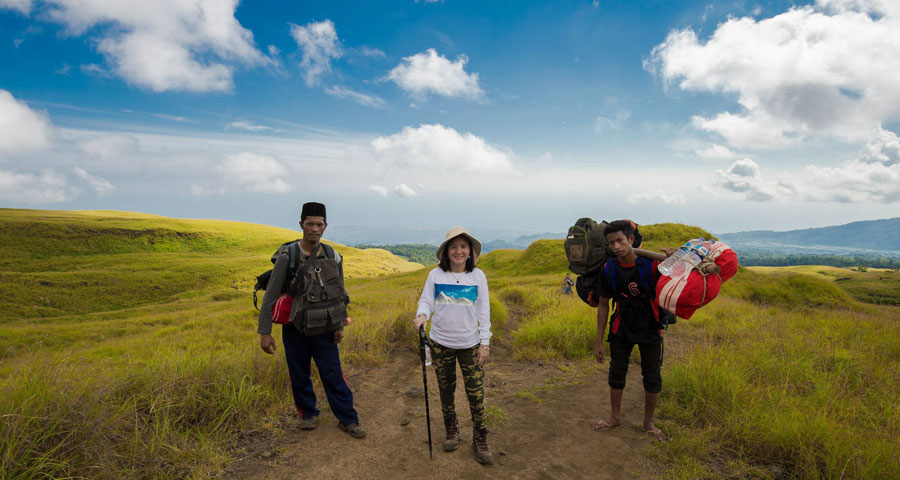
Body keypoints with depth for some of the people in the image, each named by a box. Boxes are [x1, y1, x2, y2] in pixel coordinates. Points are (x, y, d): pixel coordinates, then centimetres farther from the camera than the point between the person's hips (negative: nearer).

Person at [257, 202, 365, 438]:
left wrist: (340, 325, 4)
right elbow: (271, 295, -10)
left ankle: (348, 419, 16)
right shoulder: (287, 257, -13)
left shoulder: (333, 257, -5)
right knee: (299, 376, 11)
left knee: (333, 375, 3)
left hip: (324, 329, 1)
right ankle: (308, 414, 34)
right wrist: (264, 332, -12)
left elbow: (340, 293, 5)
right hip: (295, 329, -1)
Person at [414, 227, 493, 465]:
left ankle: (480, 440, 20)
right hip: (441, 343, 1)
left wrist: (485, 343, -3)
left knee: (476, 393, 0)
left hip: (470, 344, -1)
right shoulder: (435, 275, -5)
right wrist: (421, 315, -25)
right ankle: (451, 430, 38)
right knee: (446, 390, 16)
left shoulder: (478, 276, -5)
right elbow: (426, 301, -1)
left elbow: (484, 311, -1)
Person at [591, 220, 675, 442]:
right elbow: (603, 305, -2)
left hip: (650, 330, -2)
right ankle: (615, 417, 32)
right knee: (616, 373, 11)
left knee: (653, 378, 7)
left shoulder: (652, 264, -19)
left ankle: (648, 422, 30)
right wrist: (599, 342, 0)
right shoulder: (608, 269, -11)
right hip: (621, 330, 2)